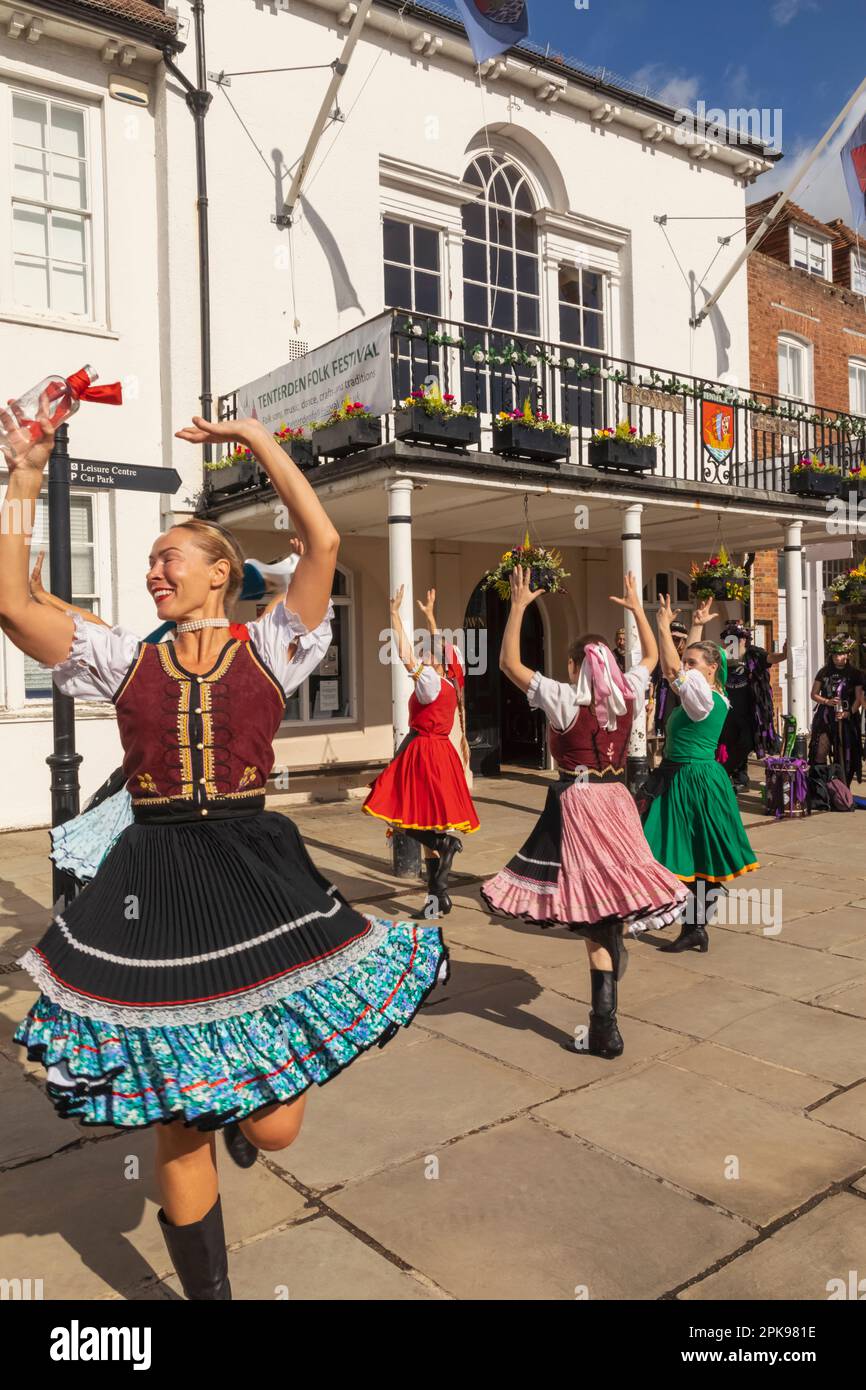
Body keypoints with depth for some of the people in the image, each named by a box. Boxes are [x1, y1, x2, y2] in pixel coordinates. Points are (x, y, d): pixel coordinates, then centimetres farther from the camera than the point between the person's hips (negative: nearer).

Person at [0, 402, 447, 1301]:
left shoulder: (268, 648, 5)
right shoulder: (125, 660, 9)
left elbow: (323, 543, -7)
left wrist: (262, 442, -2)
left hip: (254, 871, -1)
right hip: (152, 882, 2)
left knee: (271, 1128, 1)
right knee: (178, 1126, 7)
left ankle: (256, 1088, 41)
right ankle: (206, 1288, 33)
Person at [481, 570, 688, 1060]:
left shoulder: (565, 699, -10)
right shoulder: (628, 696, 3)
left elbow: (510, 663, -5)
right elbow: (651, 655, 23)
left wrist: (519, 606, -2)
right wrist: (637, 607, 29)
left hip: (577, 805, -5)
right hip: (618, 802, 5)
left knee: (594, 909, -2)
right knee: (615, 892, 18)